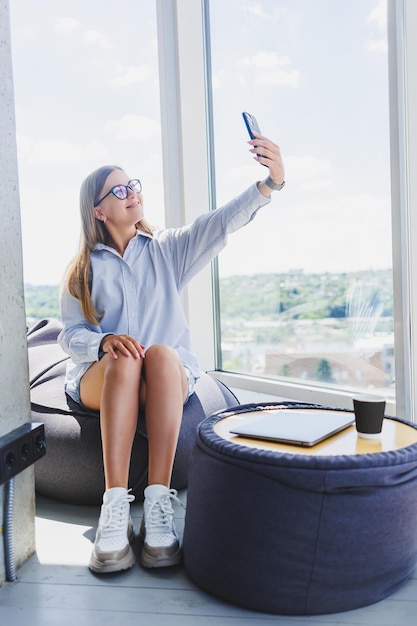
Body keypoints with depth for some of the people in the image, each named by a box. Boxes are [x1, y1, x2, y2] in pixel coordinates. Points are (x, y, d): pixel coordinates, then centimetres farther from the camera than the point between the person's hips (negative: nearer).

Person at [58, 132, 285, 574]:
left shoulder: (167, 249, 9)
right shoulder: (83, 269, 10)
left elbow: (219, 224, -7)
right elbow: (69, 334, 3)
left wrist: (269, 184, -24)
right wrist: (104, 342, -20)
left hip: (170, 378, 0)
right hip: (99, 379, 0)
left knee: (162, 354, -35)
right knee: (124, 361, -35)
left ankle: (158, 506, -37)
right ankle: (115, 511, -37)